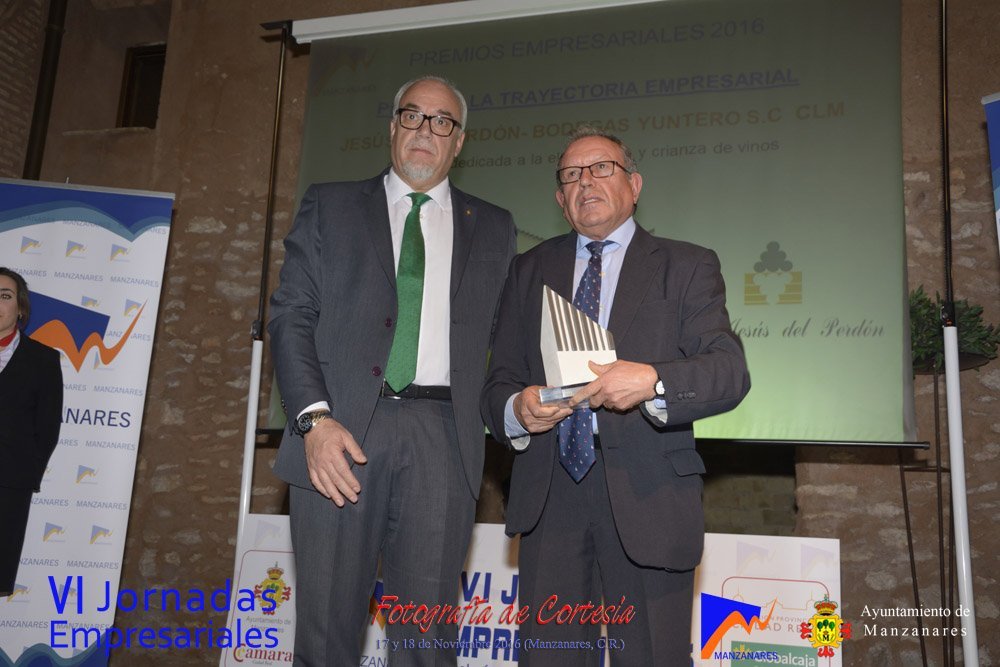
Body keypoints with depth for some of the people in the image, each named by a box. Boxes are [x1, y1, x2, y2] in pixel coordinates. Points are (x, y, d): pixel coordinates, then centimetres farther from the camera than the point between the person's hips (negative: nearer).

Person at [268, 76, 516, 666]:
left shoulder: (493, 228, 17)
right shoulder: (329, 206, 13)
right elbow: (291, 316, 4)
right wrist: (314, 418, -8)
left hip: (442, 439, 1)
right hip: (341, 429, 0)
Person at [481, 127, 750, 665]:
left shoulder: (687, 267, 8)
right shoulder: (529, 272, 17)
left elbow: (730, 371, -5)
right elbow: (499, 380, 12)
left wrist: (653, 382, -23)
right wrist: (516, 410, -11)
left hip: (647, 495, -2)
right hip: (548, 492, 3)